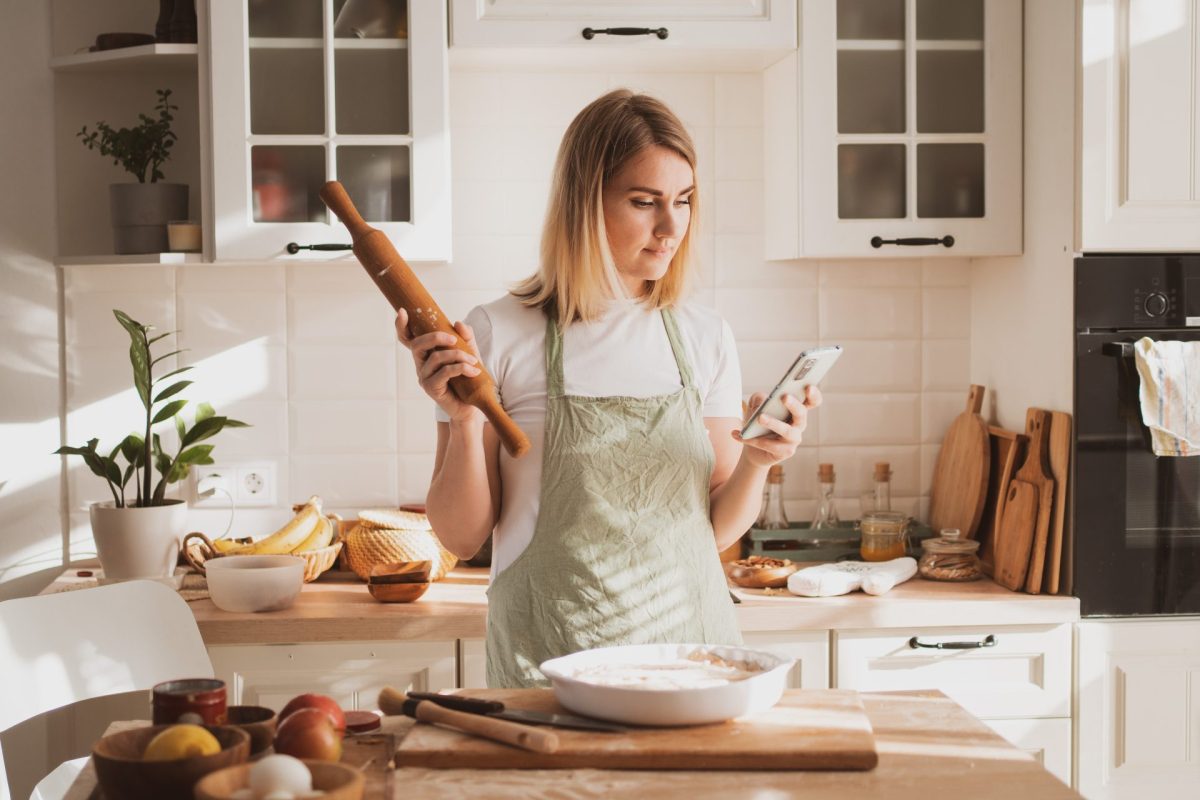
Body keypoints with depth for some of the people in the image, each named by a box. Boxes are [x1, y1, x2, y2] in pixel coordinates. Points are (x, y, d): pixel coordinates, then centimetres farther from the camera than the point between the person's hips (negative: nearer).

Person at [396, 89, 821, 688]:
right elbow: (463, 537, 0)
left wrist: (755, 463, -6)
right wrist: (465, 421, -14)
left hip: (690, 640, 3)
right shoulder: (498, 335, -3)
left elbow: (718, 530, 12)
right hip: (550, 657, -3)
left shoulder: (704, 337, 8)